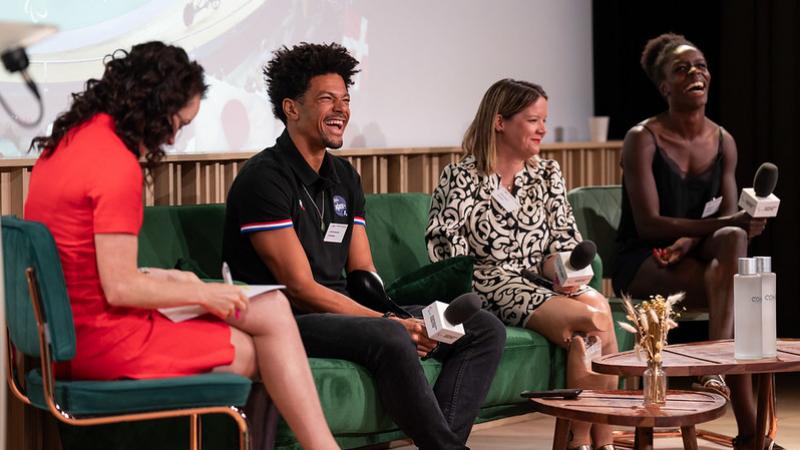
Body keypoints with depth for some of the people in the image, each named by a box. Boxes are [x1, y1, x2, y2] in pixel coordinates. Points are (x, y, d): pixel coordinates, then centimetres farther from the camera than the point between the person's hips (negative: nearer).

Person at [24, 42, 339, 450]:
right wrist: (202, 294, -6)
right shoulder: (117, 165, -19)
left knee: (272, 309, 7)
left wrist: (155, 277, 13)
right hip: (104, 340, -9)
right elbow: (119, 289, -19)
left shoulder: (69, 139, 10)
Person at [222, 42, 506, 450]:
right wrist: (391, 322, -20)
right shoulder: (265, 177, -11)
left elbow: (363, 275, 12)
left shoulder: (343, 176, 16)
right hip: (289, 321, -9)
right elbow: (300, 287, -16)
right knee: (390, 338, -38)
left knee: (485, 330, -3)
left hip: (346, 310, 9)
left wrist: (399, 319, -10)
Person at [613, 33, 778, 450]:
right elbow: (648, 224, -18)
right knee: (731, 288, -32)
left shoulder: (723, 142, 7)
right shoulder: (642, 139, -11)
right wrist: (717, 224, -29)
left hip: (694, 256, 5)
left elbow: (727, 217, 1)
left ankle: (716, 366, -37)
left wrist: (691, 239, -22)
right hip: (641, 262, -5)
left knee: (733, 239, -31)